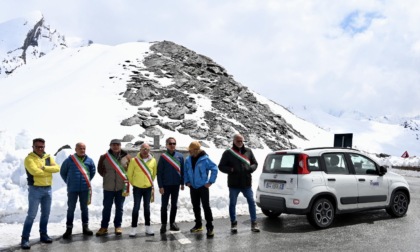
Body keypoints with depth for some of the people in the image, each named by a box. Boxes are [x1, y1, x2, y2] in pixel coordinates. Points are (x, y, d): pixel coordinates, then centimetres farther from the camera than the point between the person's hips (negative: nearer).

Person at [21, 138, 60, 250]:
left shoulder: (49, 157, 9)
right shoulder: (29, 158, -8)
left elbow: (57, 168, -6)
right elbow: (34, 171, -23)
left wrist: (44, 168, -18)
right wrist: (49, 171, -10)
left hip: (48, 189, 6)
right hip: (35, 189, -6)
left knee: (46, 213, 13)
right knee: (31, 215, -6)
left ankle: (43, 235, 25)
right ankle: (25, 239, 0)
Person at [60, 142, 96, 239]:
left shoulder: (89, 160, 0)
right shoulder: (69, 160, -6)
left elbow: (93, 171, 15)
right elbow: (63, 172, 6)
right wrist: (69, 182, 5)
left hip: (85, 189, 2)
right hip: (72, 189, -2)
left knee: (84, 208, 12)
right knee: (71, 209, 6)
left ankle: (85, 227, 22)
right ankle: (69, 229, 13)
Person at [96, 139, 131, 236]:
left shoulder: (126, 157, -2)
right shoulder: (104, 157, -1)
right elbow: (100, 169, 11)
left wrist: (126, 177, 1)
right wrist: (106, 176, 3)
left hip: (121, 187, 0)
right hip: (108, 187, 0)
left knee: (119, 207, 10)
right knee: (107, 207, 7)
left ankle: (118, 226, 21)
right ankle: (104, 227, 17)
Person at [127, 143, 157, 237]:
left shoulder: (153, 160, -2)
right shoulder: (134, 160, -11)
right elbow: (129, 174, -1)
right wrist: (133, 183, 7)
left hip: (148, 188, 2)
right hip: (137, 188, -2)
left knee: (147, 207, 11)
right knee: (136, 207, 2)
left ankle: (148, 227, 19)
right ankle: (134, 228, 10)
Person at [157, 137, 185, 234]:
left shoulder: (180, 156, 0)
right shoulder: (163, 157, -7)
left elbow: (182, 170, 6)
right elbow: (159, 172, -7)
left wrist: (182, 183, 5)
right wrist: (160, 186, -10)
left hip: (176, 185, 3)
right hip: (166, 185, -3)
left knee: (174, 205, 12)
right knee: (164, 206, 4)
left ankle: (172, 223, 24)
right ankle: (164, 224, 14)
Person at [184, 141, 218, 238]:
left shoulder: (205, 159, -16)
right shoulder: (188, 159, 0)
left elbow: (214, 169, -12)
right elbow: (185, 171, 14)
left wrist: (210, 182, -12)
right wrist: (187, 181, 6)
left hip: (203, 187, -6)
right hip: (193, 187, 6)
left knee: (206, 207, -7)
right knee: (195, 207, 15)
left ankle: (210, 227, 1)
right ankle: (198, 224, 30)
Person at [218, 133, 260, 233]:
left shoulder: (248, 151, 8)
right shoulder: (228, 153, 0)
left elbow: (255, 163, 14)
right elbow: (221, 166, 0)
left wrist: (251, 168, -8)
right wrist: (231, 170, -16)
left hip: (247, 183, 2)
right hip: (233, 184, -1)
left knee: (251, 202, 3)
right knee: (232, 204, 7)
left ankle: (254, 223, 14)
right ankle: (233, 223, 21)